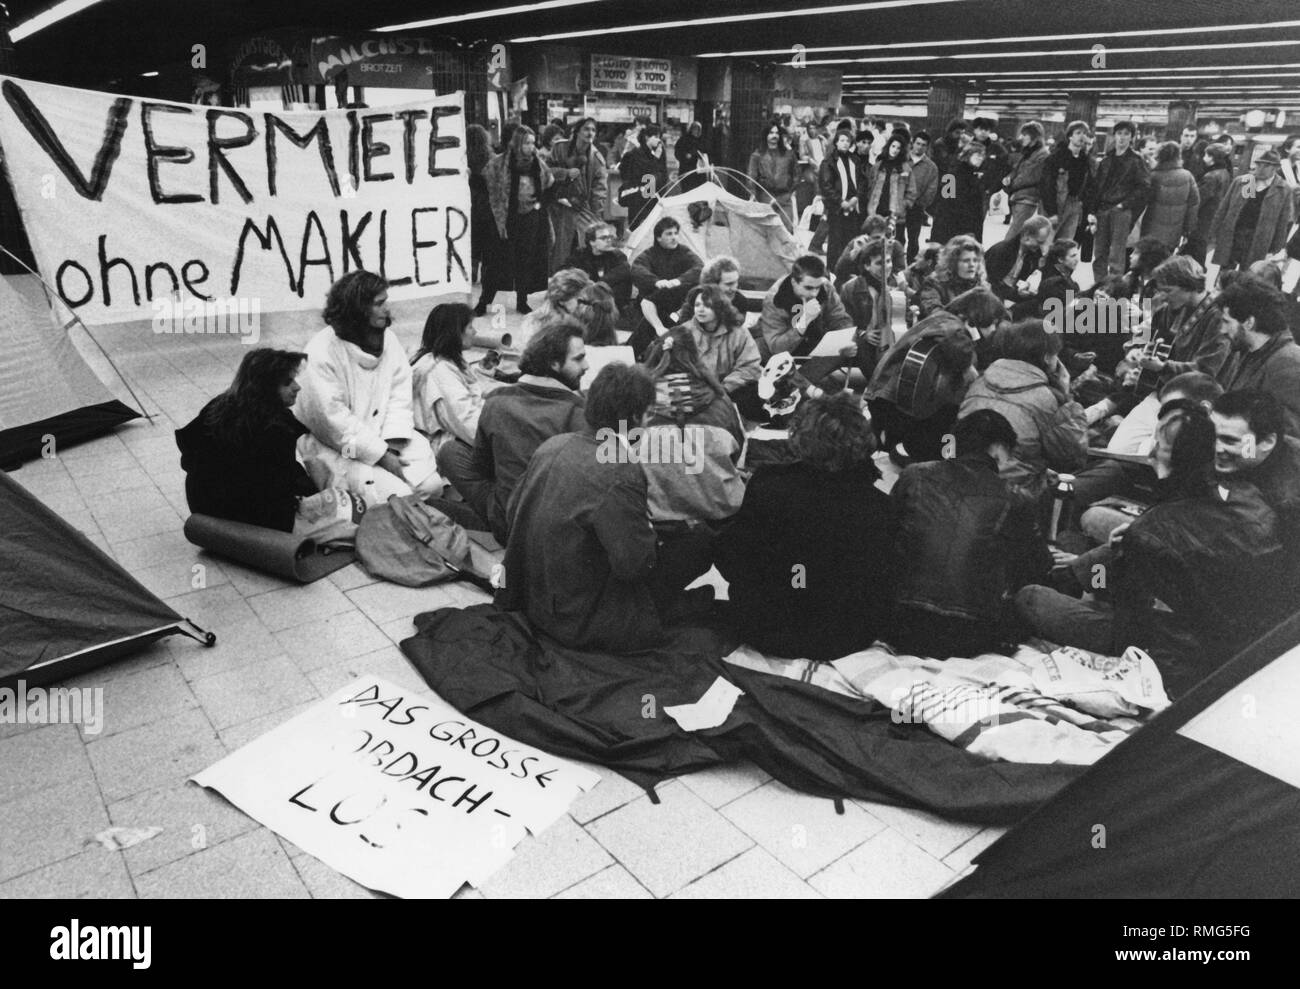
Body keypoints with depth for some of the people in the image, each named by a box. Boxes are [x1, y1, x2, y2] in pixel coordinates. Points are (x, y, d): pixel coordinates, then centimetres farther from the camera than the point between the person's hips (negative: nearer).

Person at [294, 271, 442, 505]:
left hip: (384, 436, 6)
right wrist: (381, 455, -21)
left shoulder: (388, 339, 3)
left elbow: (400, 396, -1)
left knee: (432, 486, -10)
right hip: (337, 448, -6)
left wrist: (393, 442, -16)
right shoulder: (321, 352, -16)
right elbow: (332, 419, -20)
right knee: (397, 497, -22)